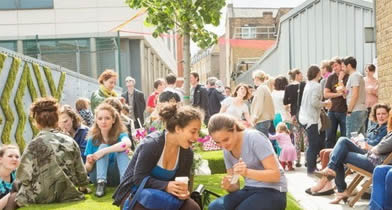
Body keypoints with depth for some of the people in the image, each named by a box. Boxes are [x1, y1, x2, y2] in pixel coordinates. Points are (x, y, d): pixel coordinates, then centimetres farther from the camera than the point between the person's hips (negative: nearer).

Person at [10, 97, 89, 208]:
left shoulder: (34, 145, -10)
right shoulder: (70, 142, 1)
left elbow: (22, 178, -10)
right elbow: (81, 171, 8)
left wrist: (15, 191, 13)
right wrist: (83, 189, 28)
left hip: (42, 202, -4)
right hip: (69, 198, 4)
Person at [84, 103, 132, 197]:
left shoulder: (120, 134, -8)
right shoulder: (93, 139, 0)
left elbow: (128, 144, -35)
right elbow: (88, 169, 2)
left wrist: (103, 152, -38)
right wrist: (90, 162, -23)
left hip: (116, 175, -1)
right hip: (98, 175, 1)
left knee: (121, 149, -25)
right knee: (103, 146, -22)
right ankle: (101, 183, -36)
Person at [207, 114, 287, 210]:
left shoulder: (254, 138, -16)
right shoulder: (227, 151, 4)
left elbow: (275, 174, -19)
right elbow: (235, 186, 8)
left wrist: (247, 172, -34)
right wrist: (228, 186, -16)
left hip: (272, 191, -6)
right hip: (250, 190, 6)